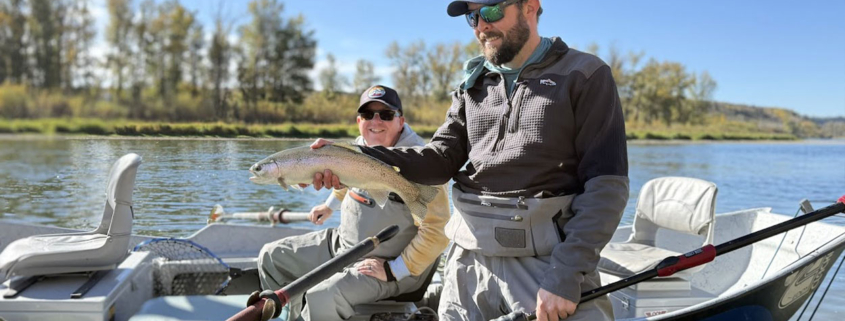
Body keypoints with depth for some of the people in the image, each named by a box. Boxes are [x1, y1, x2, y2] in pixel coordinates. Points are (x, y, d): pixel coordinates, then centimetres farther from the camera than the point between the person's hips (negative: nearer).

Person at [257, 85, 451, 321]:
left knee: (320, 298, -32)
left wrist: (393, 271, -26)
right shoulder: (361, 145, 0)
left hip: (391, 263, -8)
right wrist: (330, 205, 37)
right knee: (271, 257, 9)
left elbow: (436, 230, -28)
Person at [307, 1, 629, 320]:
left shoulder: (584, 75, -3)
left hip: (548, 261, -4)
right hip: (469, 260, 5)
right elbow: (442, 157, 2)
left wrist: (566, 274, -18)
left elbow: (606, 183, -9)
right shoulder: (473, 84, 12)